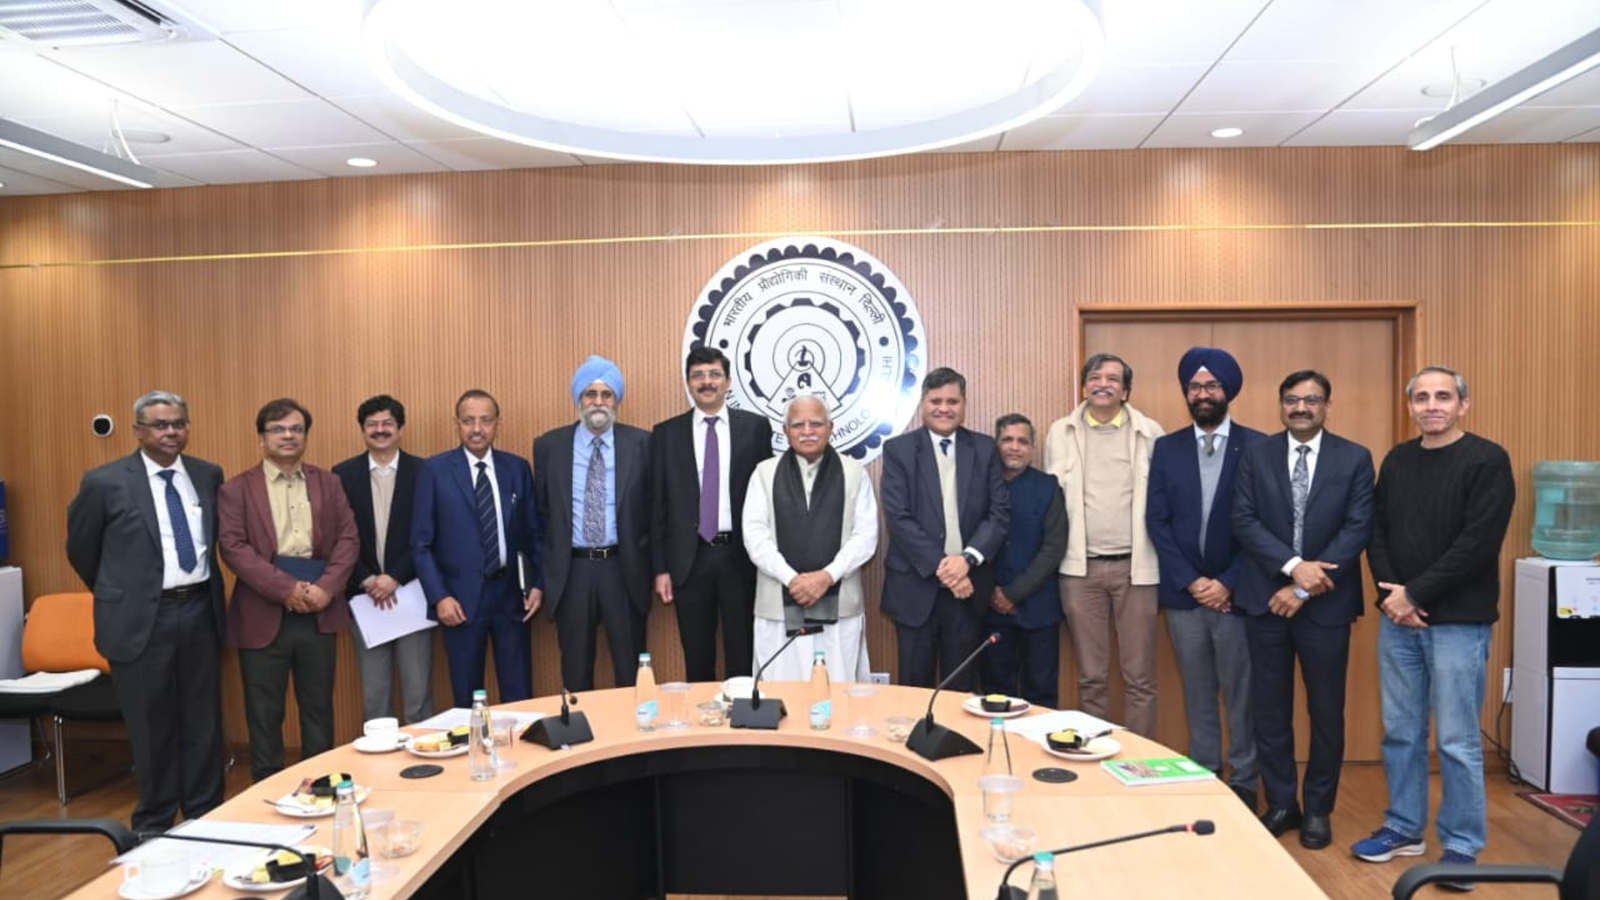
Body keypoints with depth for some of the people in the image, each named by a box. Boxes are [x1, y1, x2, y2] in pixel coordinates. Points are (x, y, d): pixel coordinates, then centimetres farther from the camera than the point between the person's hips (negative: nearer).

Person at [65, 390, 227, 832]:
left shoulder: (209, 475, 4)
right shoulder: (105, 482, -8)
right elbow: (80, 549, 5)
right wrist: (120, 596, 12)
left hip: (201, 612, 3)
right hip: (142, 619, -3)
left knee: (203, 724, 12)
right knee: (152, 730, 9)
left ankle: (205, 817, 25)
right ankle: (154, 825, 26)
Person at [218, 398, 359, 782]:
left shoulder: (328, 483, 11)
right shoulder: (237, 488, 3)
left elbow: (348, 538, 4)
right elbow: (233, 546, -9)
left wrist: (326, 587, -12)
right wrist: (286, 589, -17)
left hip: (319, 612, 2)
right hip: (263, 613, -2)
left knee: (318, 708, 12)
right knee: (265, 713, 6)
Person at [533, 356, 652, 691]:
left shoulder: (641, 443, -1)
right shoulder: (549, 445, 2)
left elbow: (655, 504, 5)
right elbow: (541, 509, 9)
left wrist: (641, 552, 1)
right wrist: (550, 562, 7)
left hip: (624, 569, -1)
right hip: (570, 571, 1)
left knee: (631, 672, 8)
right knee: (575, 672, 12)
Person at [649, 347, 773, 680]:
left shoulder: (756, 426, 2)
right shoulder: (666, 433, 5)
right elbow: (658, 504, 4)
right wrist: (660, 567, 0)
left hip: (741, 556, -1)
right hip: (689, 559, 1)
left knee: (743, 656, 8)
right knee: (697, 657, 11)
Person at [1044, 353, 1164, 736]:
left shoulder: (1150, 433, 1)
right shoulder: (1061, 432, 4)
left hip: (1135, 566, -1)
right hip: (1080, 567, 1)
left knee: (1139, 676, 6)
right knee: (1091, 676, 9)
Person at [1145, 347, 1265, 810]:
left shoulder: (1257, 446, -2)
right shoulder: (1166, 448, 6)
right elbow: (1156, 521, 1)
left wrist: (1228, 582, -11)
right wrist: (1190, 581, -8)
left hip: (1237, 592, -2)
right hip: (1184, 592, 2)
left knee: (1242, 695, 7)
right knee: (1198, 695, 12)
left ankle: (1243, 784, 20)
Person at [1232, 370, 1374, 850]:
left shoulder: (1355, 458, 0)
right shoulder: (1256, 454, 3)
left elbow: (1358, 528, -7)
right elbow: (1243, 521, -4)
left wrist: (1305, 588, -14)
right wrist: (1293, 565, -18)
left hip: (1326, 602, -1)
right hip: (1266, 598, 1)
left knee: (1326, 711, 9)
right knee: (1270, 709, 8)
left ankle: (1318, 809, 25)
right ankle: (1280, 804, 23)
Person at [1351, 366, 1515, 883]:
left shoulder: (1487, 461, -7)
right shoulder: (1396, 461, 10)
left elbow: (1478, 544, -15)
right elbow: (1377, 533, 9)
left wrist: (1415, 594, -14)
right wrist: (1391, 595, -5)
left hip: (1458, 621, -5)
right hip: (1397, 618, 5)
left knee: (1457, 741, 2)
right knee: (1400, 732, 12)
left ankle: (1461, 845, 17)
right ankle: (1404, 828, 26)